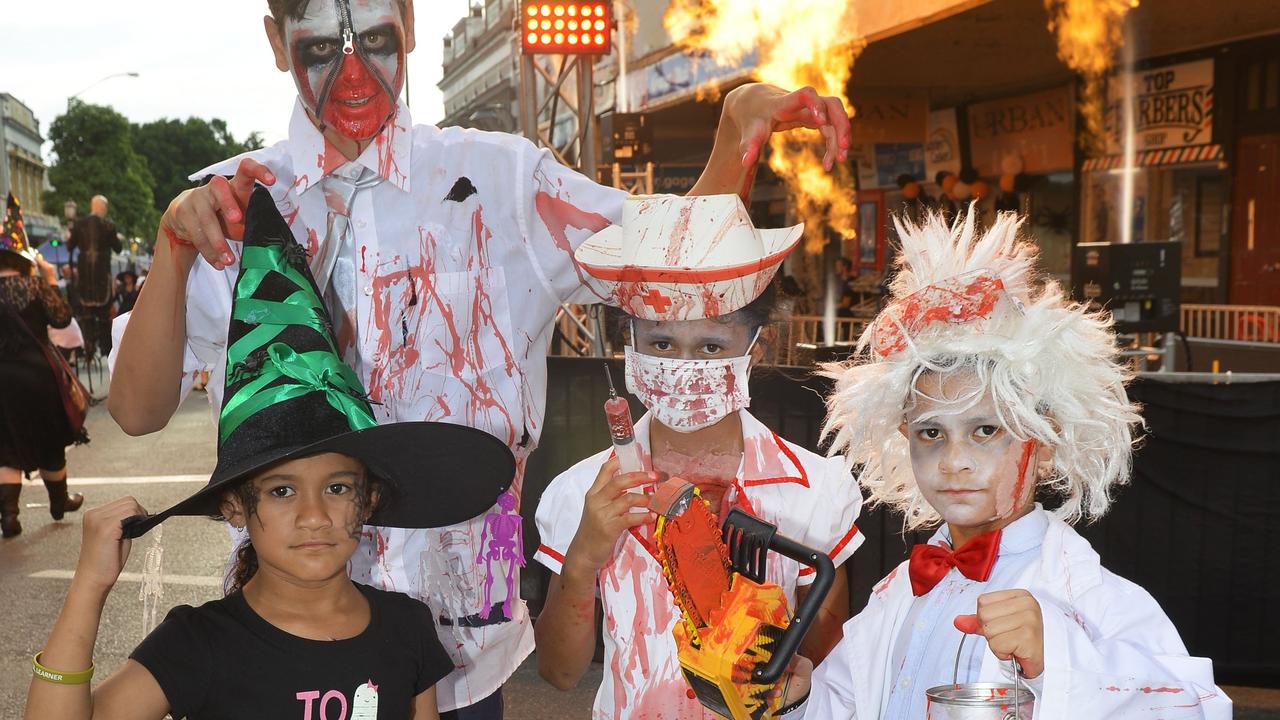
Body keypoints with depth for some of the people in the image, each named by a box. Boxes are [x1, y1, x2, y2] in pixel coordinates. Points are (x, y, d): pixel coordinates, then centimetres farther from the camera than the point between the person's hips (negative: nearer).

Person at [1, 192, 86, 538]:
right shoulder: (34, 284, -10)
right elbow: (62, 318, -7)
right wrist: (52, 282, 1)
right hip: (37, 374, -2)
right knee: (50, 442, 15)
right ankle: (59, 501, 31)